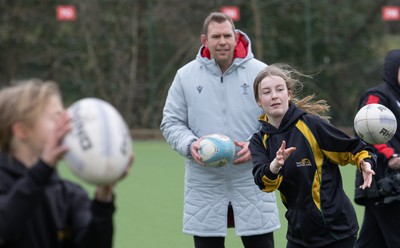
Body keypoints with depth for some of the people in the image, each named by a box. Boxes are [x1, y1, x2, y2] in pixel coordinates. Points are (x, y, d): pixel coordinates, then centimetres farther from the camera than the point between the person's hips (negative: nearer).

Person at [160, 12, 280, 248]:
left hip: (252, 185, -1)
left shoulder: (260, 72, -1)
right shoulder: (186, 76, 3)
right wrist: (190, 144, -14)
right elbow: (171, 123, 7)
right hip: (204, 187, 1)